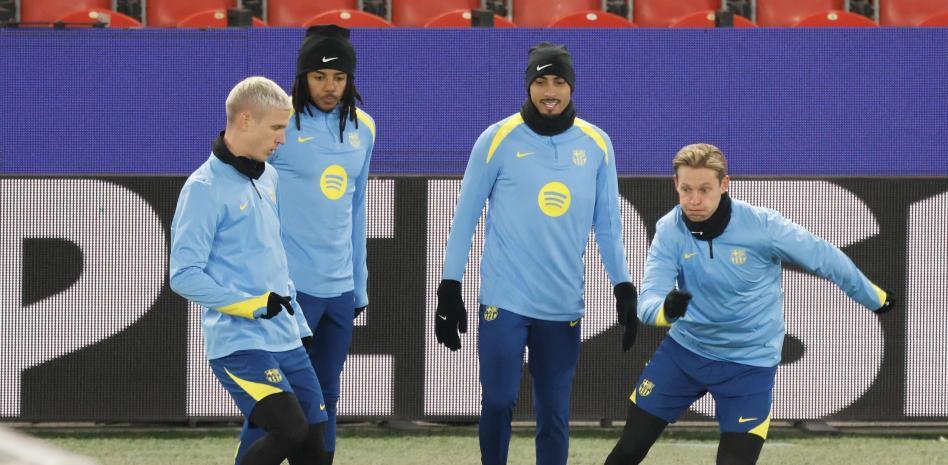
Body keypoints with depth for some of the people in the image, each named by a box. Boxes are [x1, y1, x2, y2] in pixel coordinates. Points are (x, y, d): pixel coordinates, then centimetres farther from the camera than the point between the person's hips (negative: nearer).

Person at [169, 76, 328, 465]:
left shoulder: (267, 177, 14)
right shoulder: (204, 188, -12)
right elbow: (185, 276, -17)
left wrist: (298, 323, 22)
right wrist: (253, 305, -18)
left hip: (286, 342, 8)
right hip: (239, 345, -8)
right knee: (290, 430, -22)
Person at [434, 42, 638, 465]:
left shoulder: (596, 144, 5)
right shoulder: (498, 140, -3)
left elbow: (607, 226, 10)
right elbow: (466, 216, 2)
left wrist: (624, 289, 4)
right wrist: (449, 289, 0)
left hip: (563, 306, 2)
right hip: (505, 301, -2)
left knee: (554, 413, 3)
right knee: (499, 402, -6)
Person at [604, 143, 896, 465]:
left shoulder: (763, 227, -22)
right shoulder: (670, 230, -15)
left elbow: (826, 260, -7)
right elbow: (648, 301, -24)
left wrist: (874, 298, 8)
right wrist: (664, 309, -49)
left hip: (749, 362, -3)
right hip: (684, 350, 3)